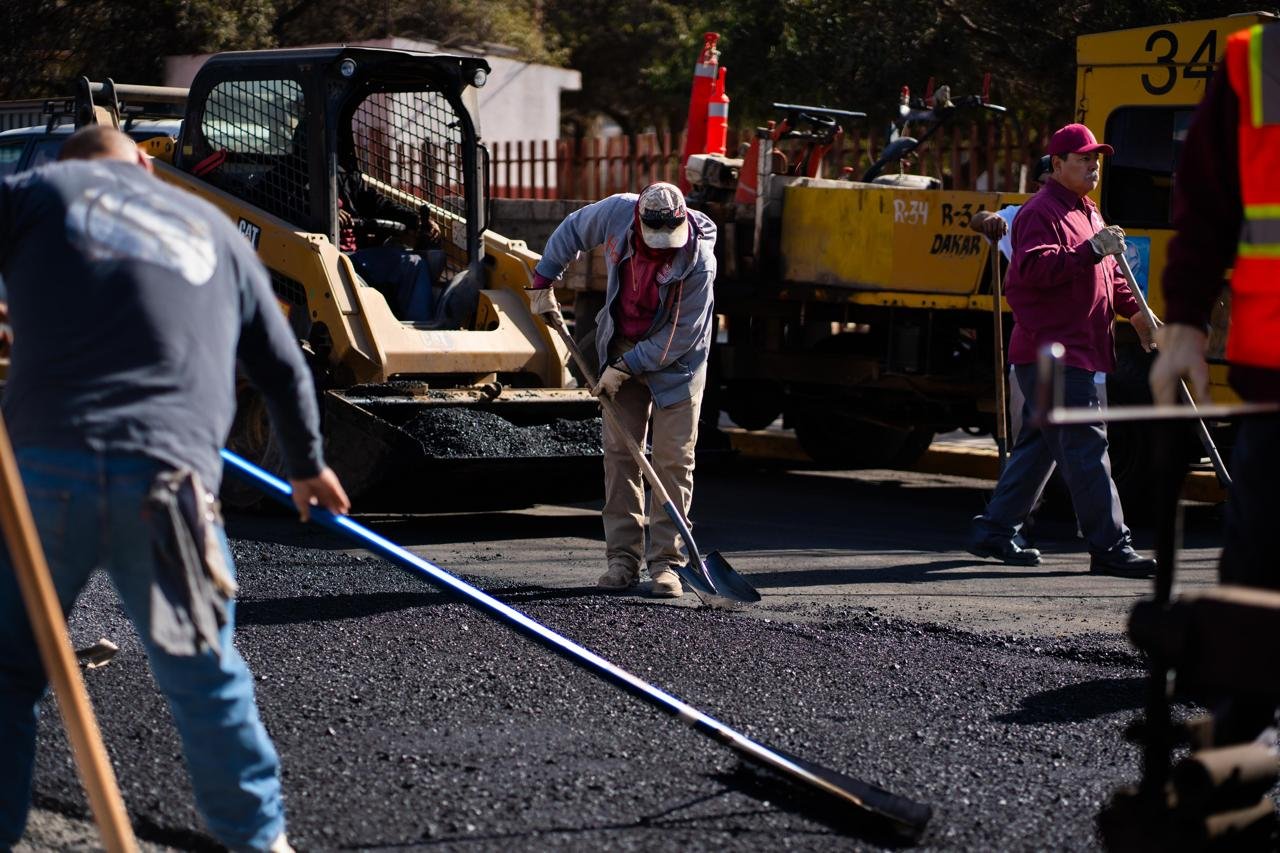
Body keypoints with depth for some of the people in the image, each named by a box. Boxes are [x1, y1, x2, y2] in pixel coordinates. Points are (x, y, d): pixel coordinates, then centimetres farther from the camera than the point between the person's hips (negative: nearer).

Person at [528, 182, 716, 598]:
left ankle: (665, 561, -3)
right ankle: (622, 559, 5)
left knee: (674, 458, -6)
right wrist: (543, 281, 7)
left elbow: (681, 336, -22)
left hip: (676, 359, -4)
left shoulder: (699, 262, -29)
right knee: (619, 453, 1)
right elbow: (572, 230, 5)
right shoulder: (616, 212, -18)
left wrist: (626, 368, -20)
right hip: (621, 346, 4)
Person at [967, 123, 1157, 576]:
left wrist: (1133, 308, 18)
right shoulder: (1042, 212, -10)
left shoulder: (1087, 212, 23)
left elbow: (1106, 275, 32)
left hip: (1076, 351, 11)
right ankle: (1110, 547, -12)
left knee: (1039, 444, 14)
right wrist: (1093, 250, -31)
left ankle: (994, 531, 21)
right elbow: (1035, 268, -26)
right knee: (1085, 444, -12)